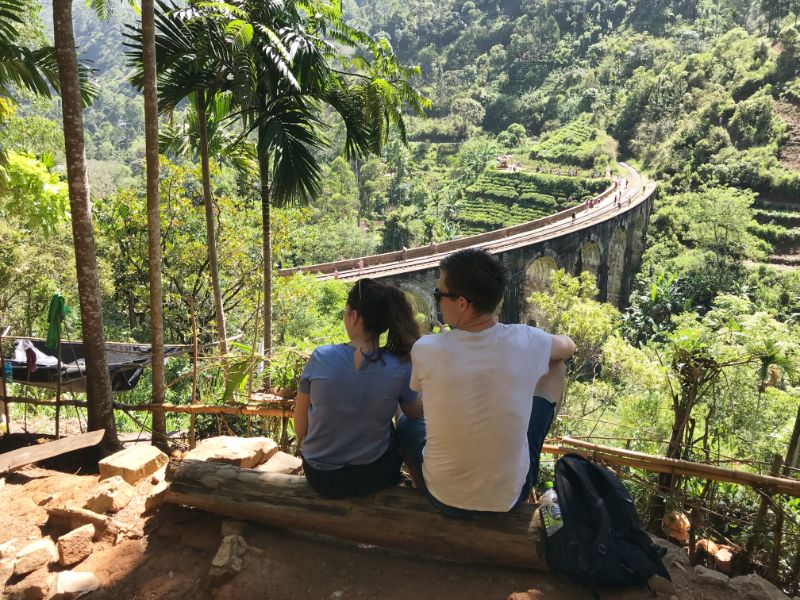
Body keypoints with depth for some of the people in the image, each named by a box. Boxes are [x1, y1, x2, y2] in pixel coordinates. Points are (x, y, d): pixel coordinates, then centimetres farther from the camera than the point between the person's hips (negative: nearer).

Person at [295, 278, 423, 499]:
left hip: (320, 479, 1)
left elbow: (300, 429, -7)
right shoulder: (400, 369, -19)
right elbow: (414, 414, 1)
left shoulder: (320, 357, -19)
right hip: (373, 477, 0)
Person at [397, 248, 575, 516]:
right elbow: (568, 346, 8)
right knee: (554, 368, 16)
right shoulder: (526, 341, -19)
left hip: (445, 499, 0)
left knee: (407, 422, 29)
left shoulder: (425, 349, -22)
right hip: (510, 496, 1)